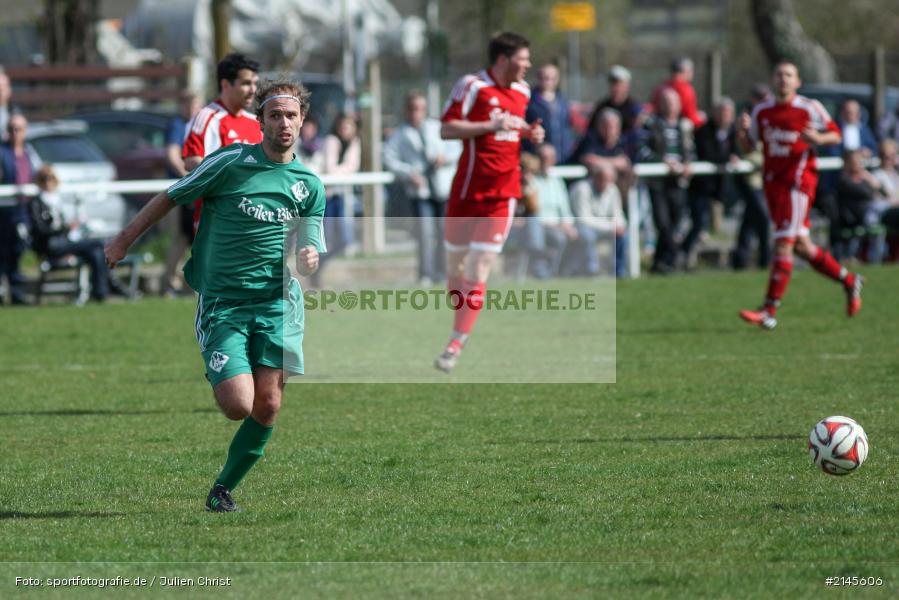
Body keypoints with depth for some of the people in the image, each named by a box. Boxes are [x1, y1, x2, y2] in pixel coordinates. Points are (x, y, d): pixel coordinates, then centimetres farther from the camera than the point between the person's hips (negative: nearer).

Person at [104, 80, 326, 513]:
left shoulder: (310, 185, 9)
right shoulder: (230, 163, -4)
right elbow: (171, 197, 7)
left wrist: (308, 258, -9)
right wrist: (125, 240, 10)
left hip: (278, 303, 3)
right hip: (221, 302, -3)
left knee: (267, 407, -6)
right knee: (238, 405, -15)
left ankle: (223, 489, 15)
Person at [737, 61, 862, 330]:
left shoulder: (810, 108, -4)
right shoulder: (762, 111, 9)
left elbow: (835, 135, 3)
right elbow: (747, 145, 16)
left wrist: (818, 139, -19)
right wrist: (742, 131, -7)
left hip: (798, 183, -6)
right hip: (773, 183, 6)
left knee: (783, 244, -13)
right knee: (801, 245, 10)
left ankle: (770, 312, -13)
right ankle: (849, 281, 30)